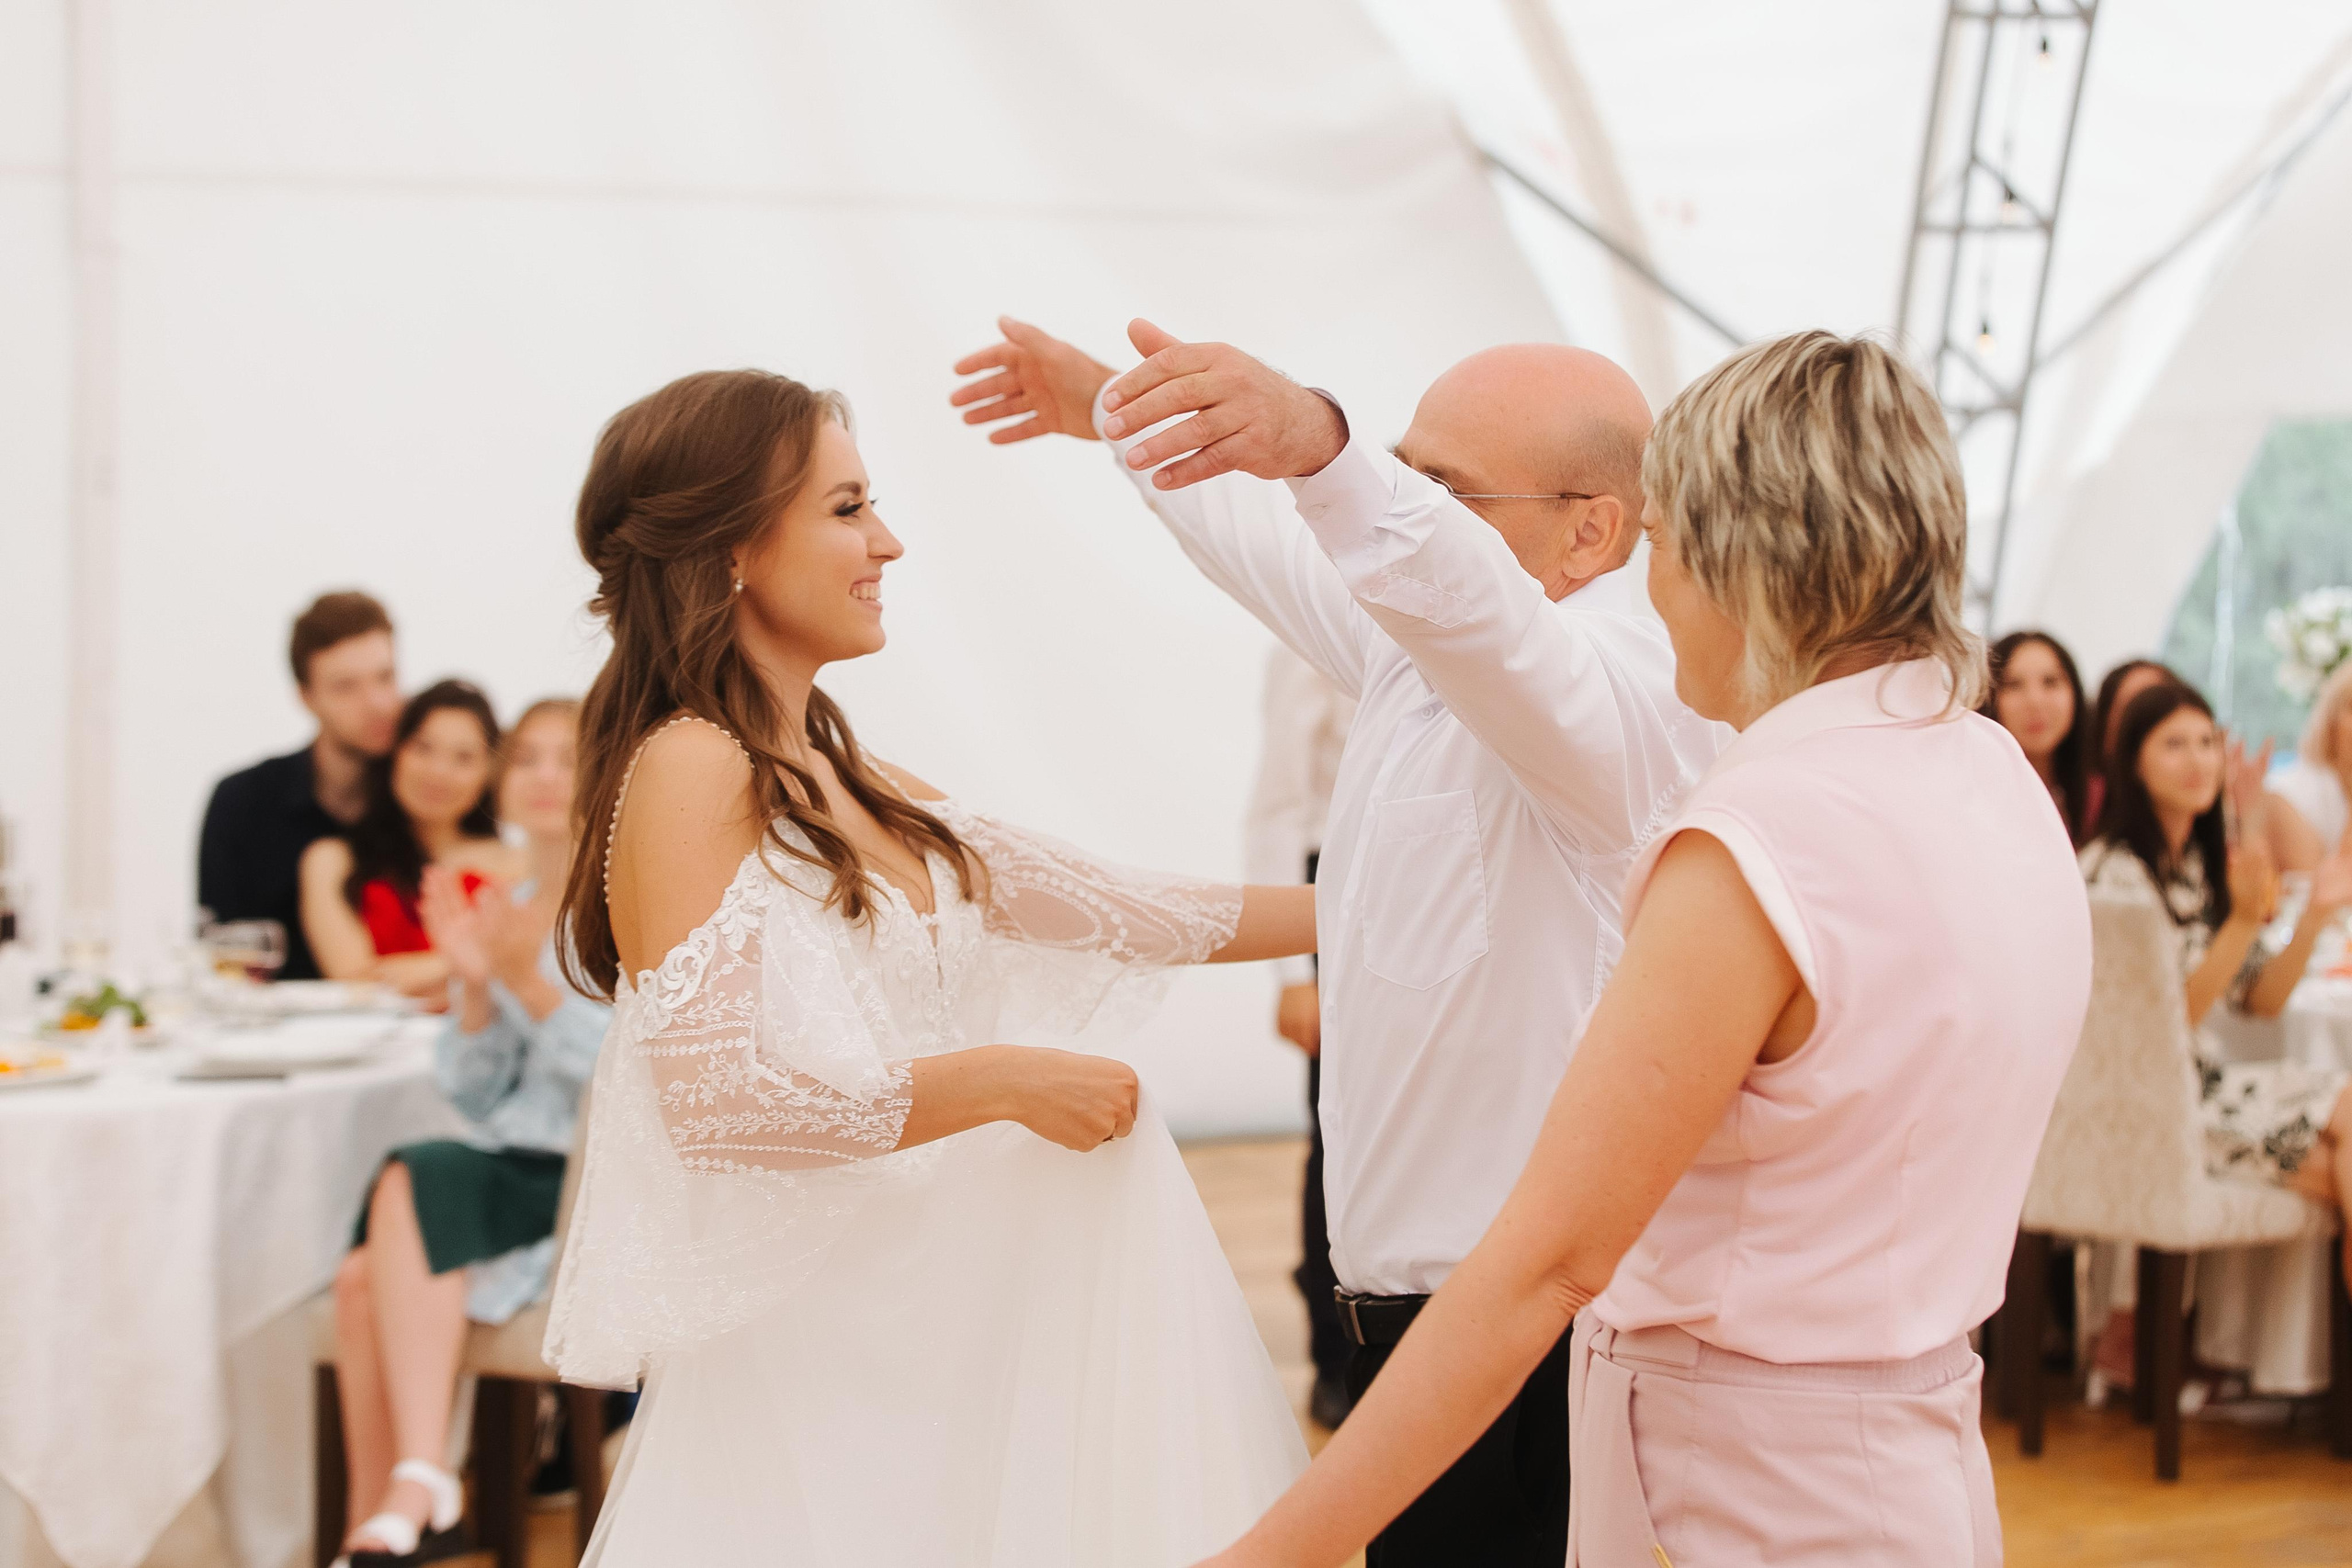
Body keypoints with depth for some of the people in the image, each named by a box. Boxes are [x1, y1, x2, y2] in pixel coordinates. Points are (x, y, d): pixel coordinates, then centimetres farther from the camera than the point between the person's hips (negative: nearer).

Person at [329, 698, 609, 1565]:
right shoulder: (502, 913, 16)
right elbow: (478, 1097, 12)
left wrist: (529, 982, -19)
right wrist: (474, 985, -4)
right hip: (510, 1167, 5)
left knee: (414, 1185, -30)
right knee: (362, 1277, -24)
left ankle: (416, 1484, -29)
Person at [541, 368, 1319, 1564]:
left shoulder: (846, 778, 11)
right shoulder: (690, 768, -12)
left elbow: (1114, 909, 15)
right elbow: (711, 1095, -22)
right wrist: (1006, 1081, -17)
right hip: (814, 1342, -7)